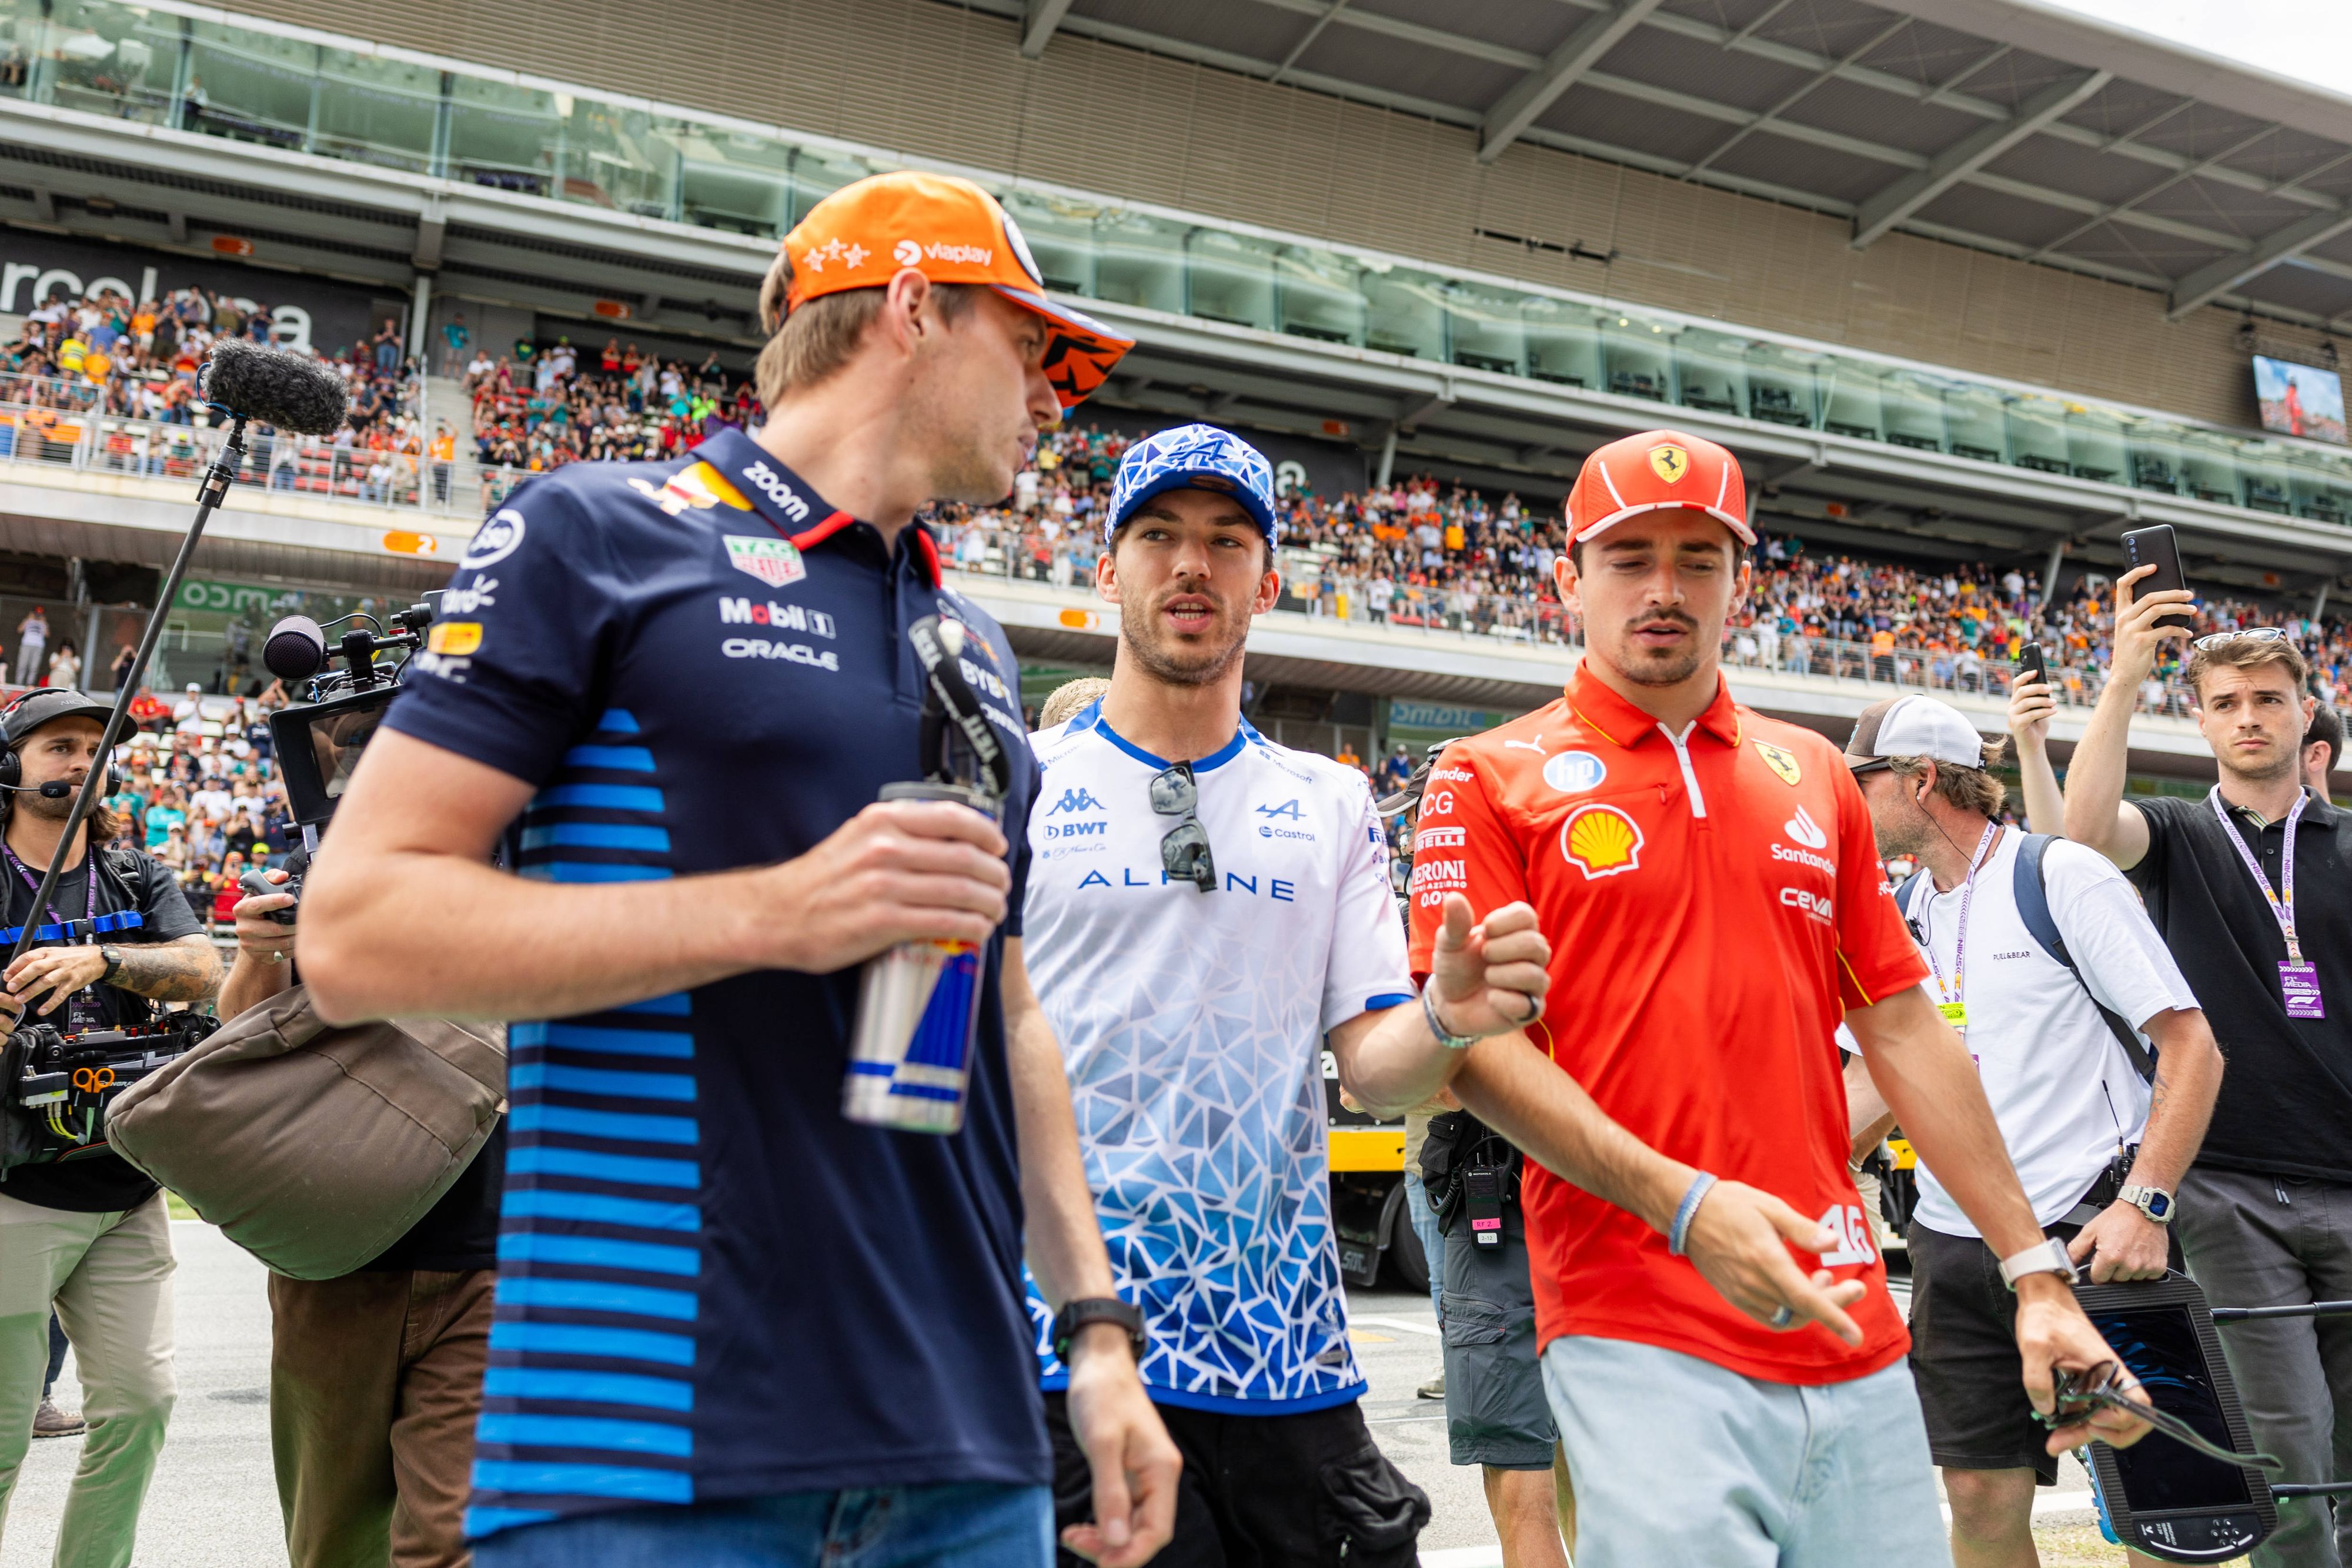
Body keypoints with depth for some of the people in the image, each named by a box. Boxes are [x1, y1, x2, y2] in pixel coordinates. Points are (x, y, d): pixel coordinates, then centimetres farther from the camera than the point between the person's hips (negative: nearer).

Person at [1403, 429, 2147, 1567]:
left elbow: (1901, 1028, 16)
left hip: (1855, 1330, 5)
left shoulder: (1814, 778, 15)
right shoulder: (1493, 779, 1)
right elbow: (1474, 1040, -8)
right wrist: (1681, 1201, -19)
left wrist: (2035, 1272, 12)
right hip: (1641, 1340, -4)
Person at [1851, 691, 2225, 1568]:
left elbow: (2192, 1045, -10)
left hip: (2089, 1231, -5)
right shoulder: (1903, 912, 10)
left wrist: (2146, 1204, -19)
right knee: (1981, 1497, 7)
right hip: (1952, 1243, 5)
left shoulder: (2063, 876, -8)